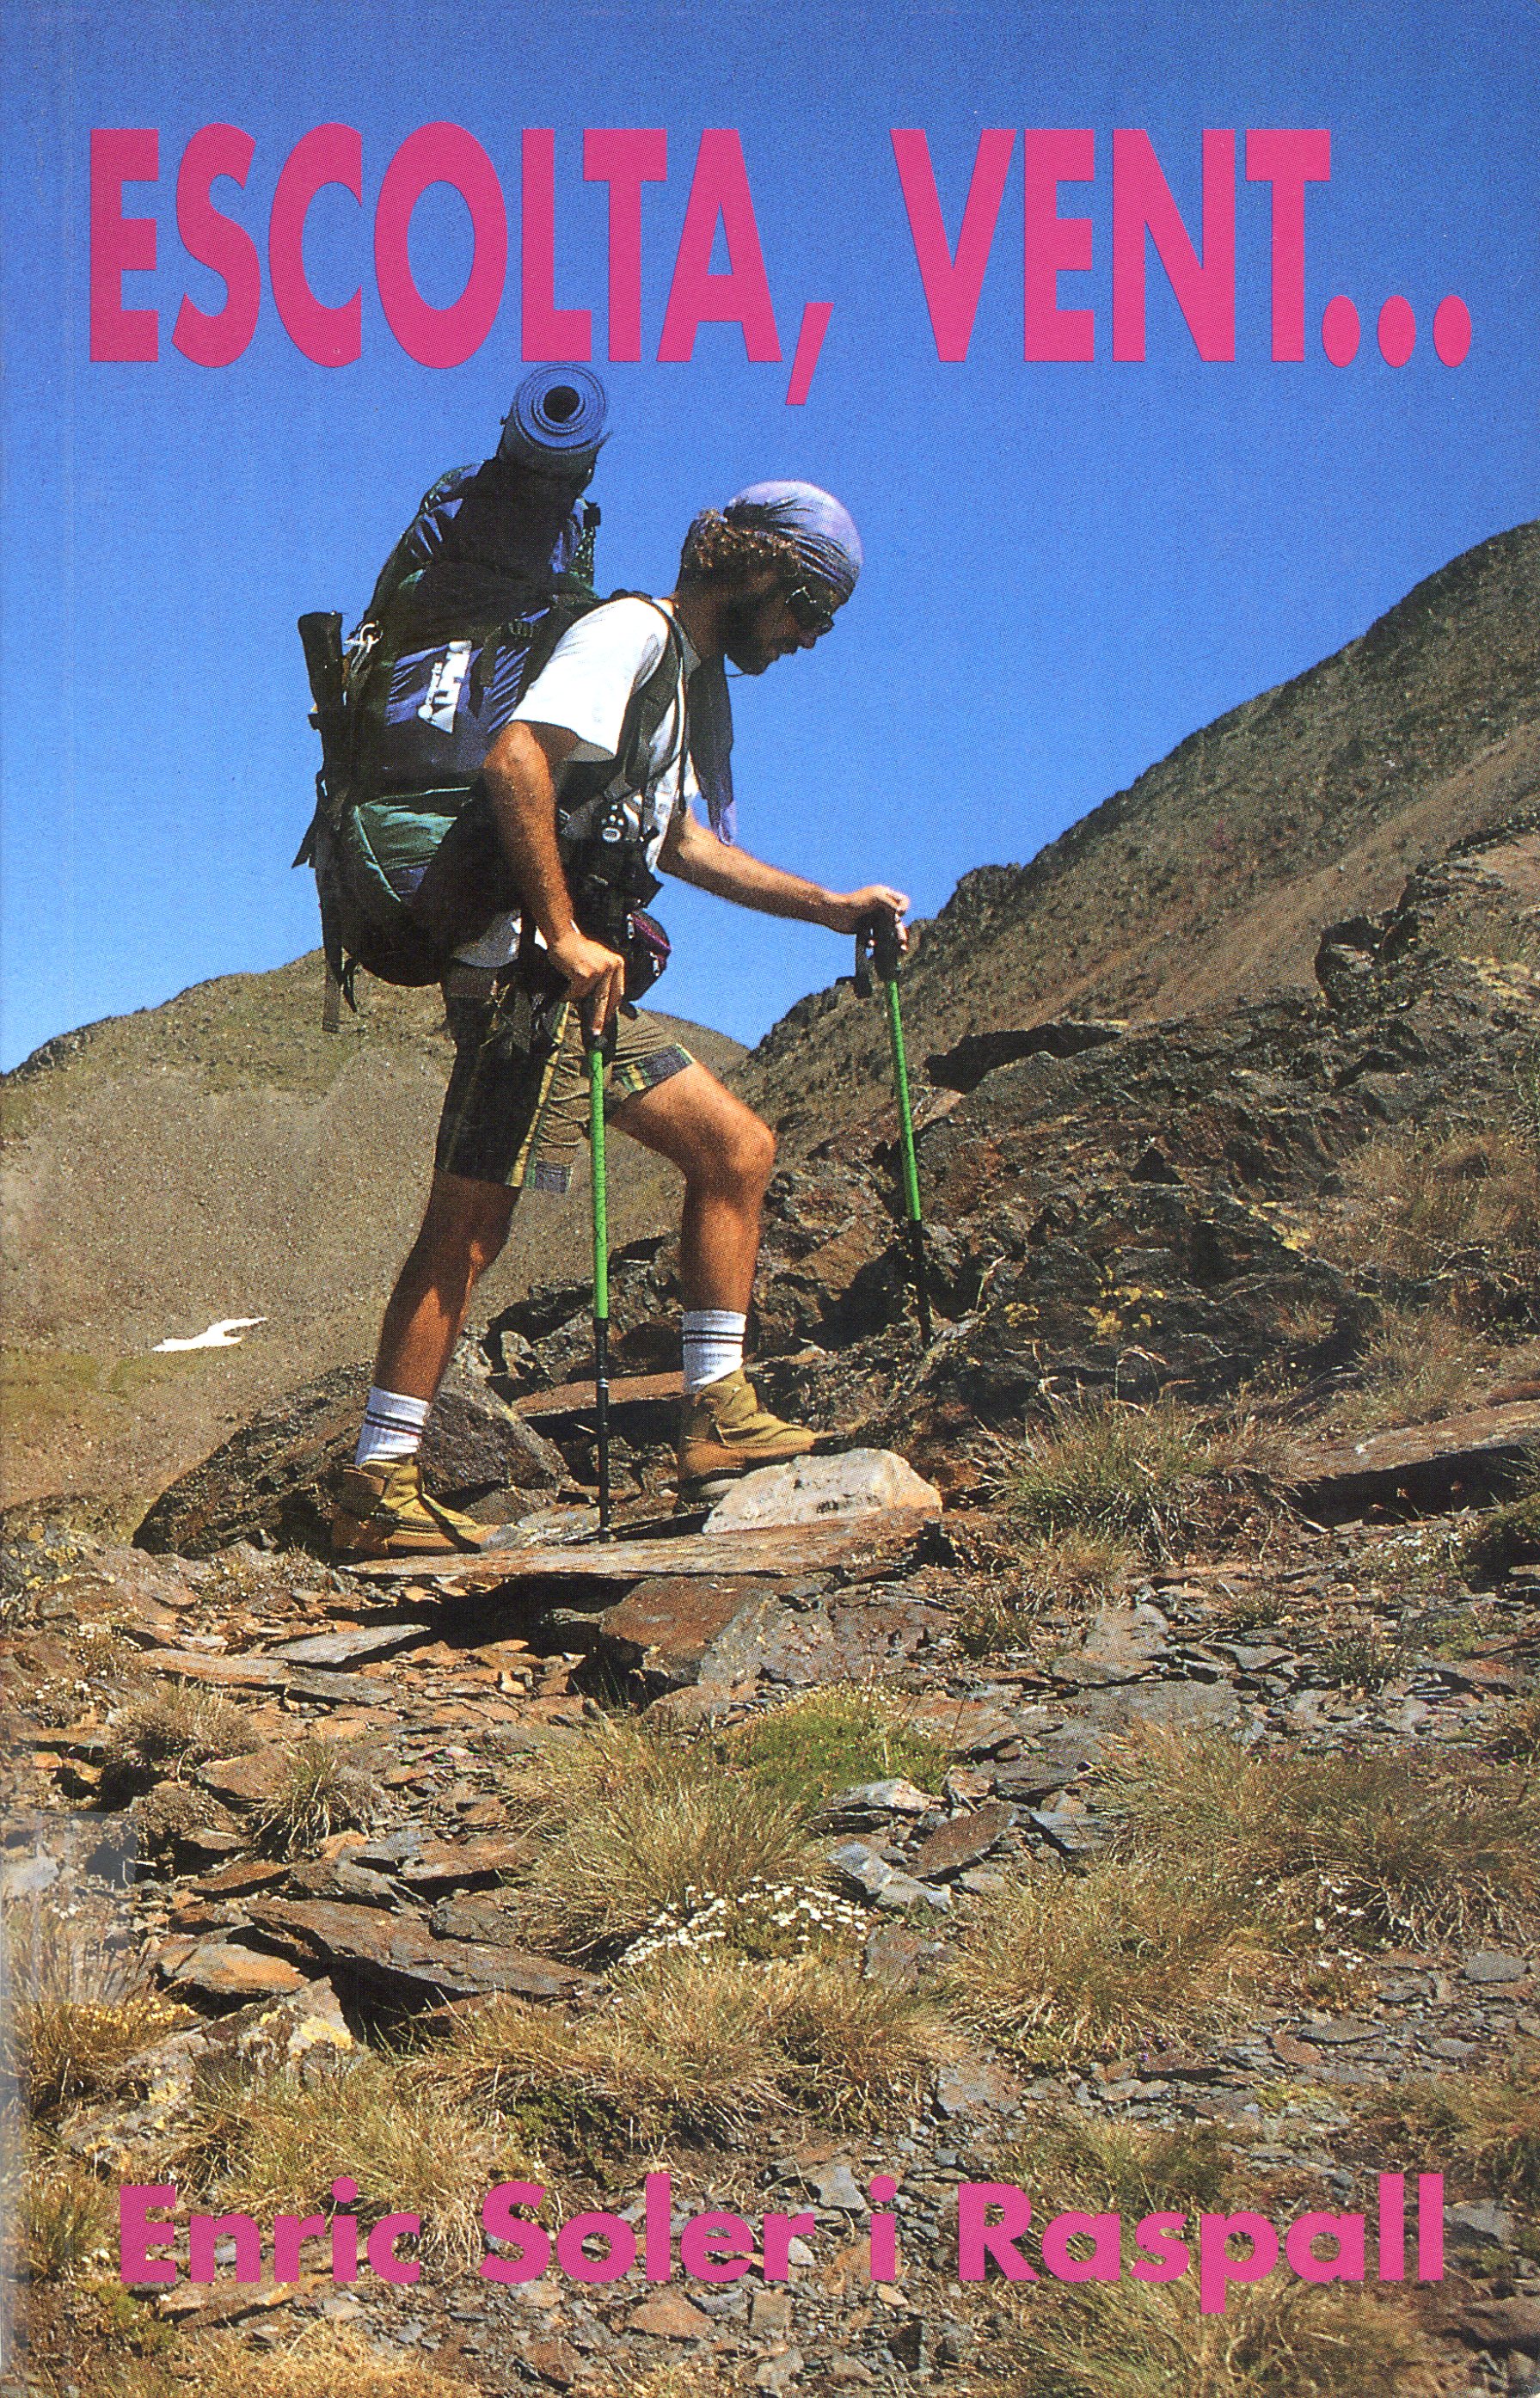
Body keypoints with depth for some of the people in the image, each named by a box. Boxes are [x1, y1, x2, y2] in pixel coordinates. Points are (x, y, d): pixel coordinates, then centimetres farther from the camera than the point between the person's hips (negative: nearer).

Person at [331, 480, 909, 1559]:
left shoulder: (685, 674, 23)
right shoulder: (628, 633, -8)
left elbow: (680, 842, 34)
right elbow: (516, 761, -24)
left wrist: (828, 905, 31)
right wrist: (563, 935, -26)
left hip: (583, 983, 10)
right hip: (526, 971, -10)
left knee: (739, 1147, 9)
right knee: (471, 1219, -11)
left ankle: (719, 1418, 11)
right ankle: (378, 1488, -8)